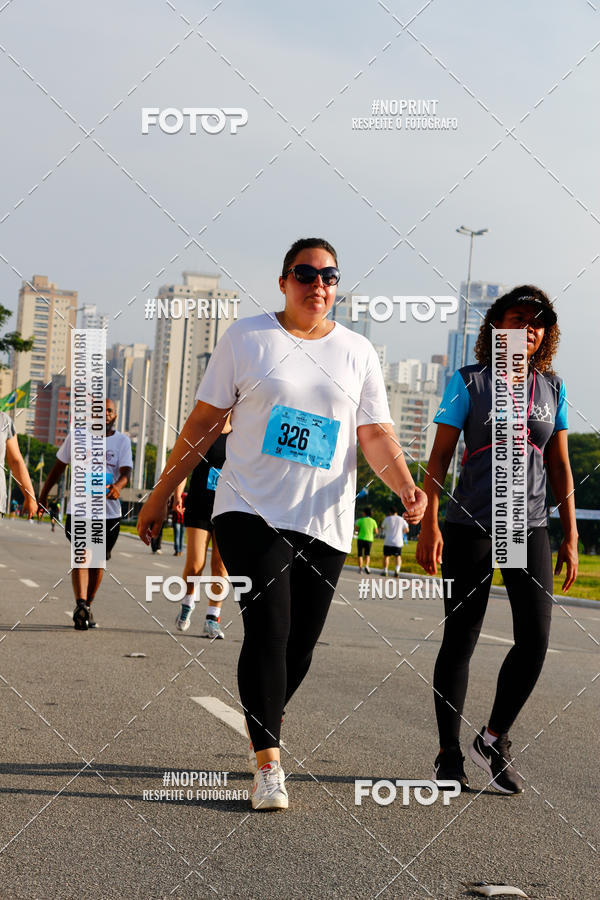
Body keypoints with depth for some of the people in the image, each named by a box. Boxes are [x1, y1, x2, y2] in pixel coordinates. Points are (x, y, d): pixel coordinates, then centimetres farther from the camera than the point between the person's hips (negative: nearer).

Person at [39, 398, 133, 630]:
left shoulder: (122, 441, 4)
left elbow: (126, 472, -11)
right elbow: (58, 467, 14)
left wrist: (118, 486, -33)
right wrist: (43, 495, 14)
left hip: (109, 511, 1)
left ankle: (87, 607, 22)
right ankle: (81, 605, -30)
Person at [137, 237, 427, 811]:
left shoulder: (357, 351, 9)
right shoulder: (246, 337, 4)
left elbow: (376, 435, 3)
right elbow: (204, 421, 6)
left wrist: (406, 487, -16)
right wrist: (160, 495, 5)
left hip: (324, 523, 3)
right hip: (251, 510, -3)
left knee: (299, 649, 5)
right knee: (268, 630, -17)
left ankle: (262, 729, 31)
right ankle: (268, 765, -12)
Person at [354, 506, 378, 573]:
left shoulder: (360, 520, -6)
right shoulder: (373, 521, 1)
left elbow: (356, 529, -7)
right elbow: (376, 531, 4)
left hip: (361, 538, -2)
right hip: (369, 539, 2)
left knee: (360, 555, 9)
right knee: (367, 554, 11)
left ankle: (360, 568, -1)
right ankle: (366, 566, -13)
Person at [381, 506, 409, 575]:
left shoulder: (387, 519, -2)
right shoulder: (402, 519, 3)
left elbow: (382, 528, 11)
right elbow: (407, 530, 7)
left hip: (388, 542, -1)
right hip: (398, 542, 1)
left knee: (386, 556, 14)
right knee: (398, 557, 13)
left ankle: (385, 571, 11)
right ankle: (397, 569, -9)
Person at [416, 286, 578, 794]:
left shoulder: (553, 389, 11)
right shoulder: (469, 382, 1)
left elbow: (560, 467, 13)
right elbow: (440, 456, -1)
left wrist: (571, 538, 8)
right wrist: (429, 523, -9)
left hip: (529, 528, 3)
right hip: (470, 525, -3)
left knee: (536, 639, -7)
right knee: (461, 638, 2)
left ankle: (494, 740, 13)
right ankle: (449, 756, 13)